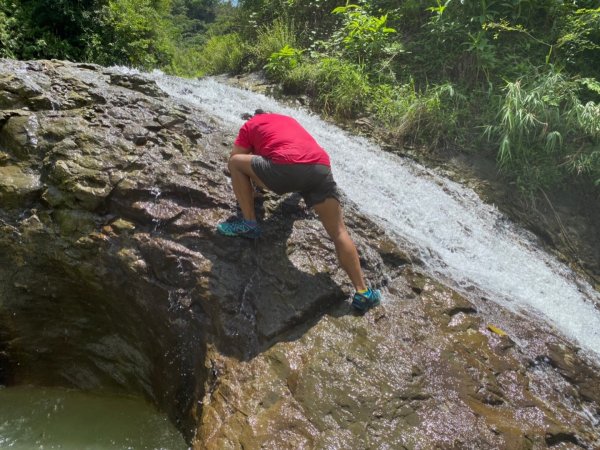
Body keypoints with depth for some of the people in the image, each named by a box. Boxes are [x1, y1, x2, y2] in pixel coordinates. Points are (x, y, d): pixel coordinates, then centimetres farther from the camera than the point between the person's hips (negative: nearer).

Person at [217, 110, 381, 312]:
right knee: (338, 231, 11)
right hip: (321, 168, 5)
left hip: (286, 168, -4)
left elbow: (235, 159, 26)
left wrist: (255, 181, 43)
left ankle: (248, 223, 14)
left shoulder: (250, 125, 28)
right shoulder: (289, 120, 41)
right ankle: (363, 292, 6)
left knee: (235, 161, 19)